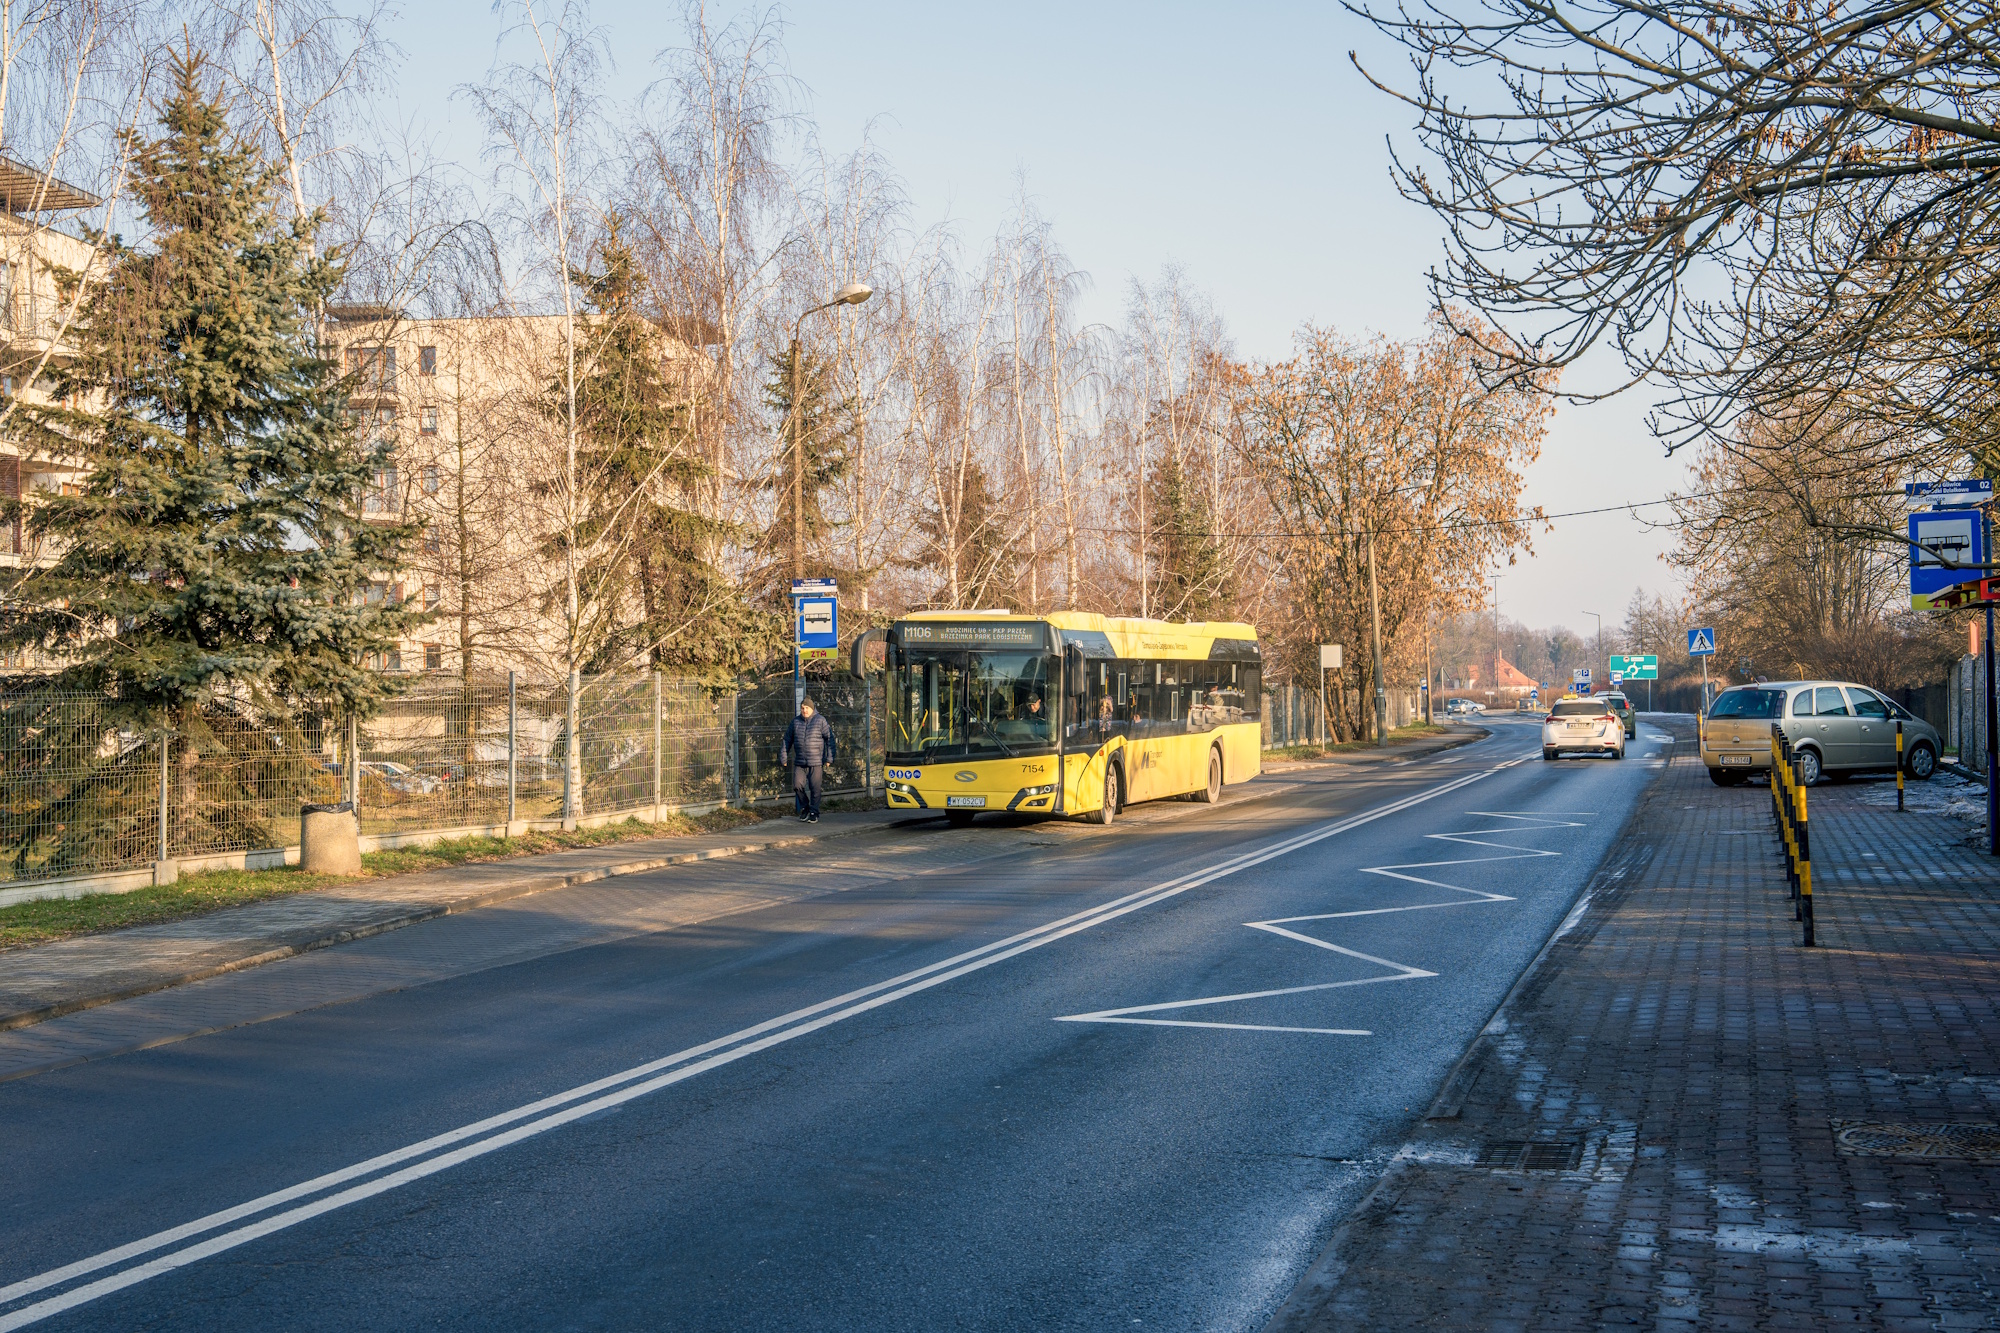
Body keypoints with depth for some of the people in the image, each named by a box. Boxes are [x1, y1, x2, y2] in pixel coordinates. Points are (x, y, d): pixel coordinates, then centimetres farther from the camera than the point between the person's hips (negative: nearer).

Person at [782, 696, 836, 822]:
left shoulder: (820, 721, -2)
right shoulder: (795, 722, 9)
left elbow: (829, 739, -1)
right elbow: (787, 740, 16)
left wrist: (829, 758, -7)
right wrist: (785, 757, 12)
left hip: (816, 762, -3)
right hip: (800, 763, 3)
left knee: (815, 789, -1)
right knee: (797, 785, -6)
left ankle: (814, 813, 9)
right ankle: (804, 807, 16)